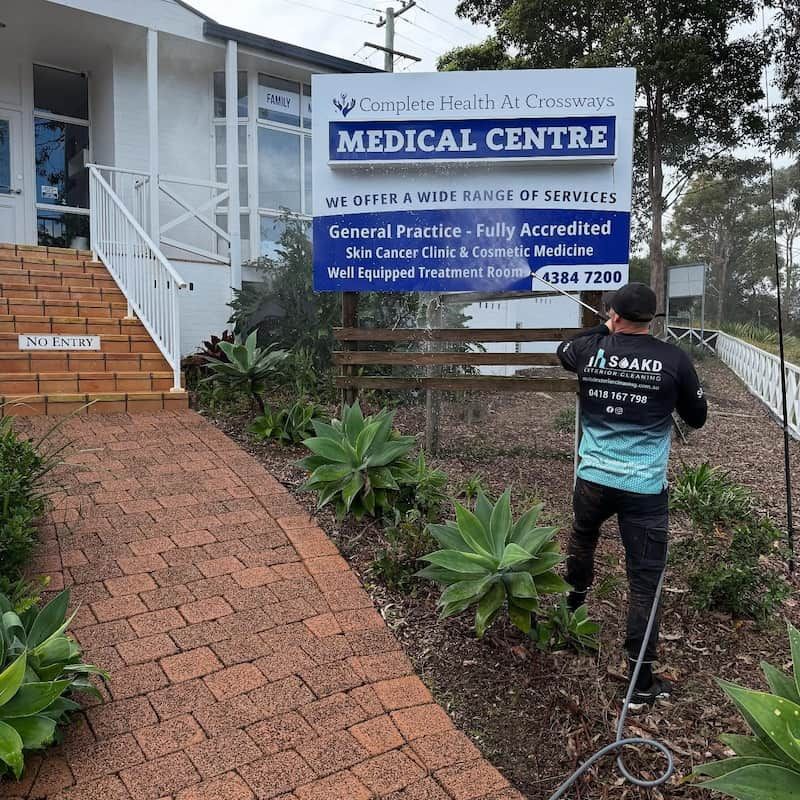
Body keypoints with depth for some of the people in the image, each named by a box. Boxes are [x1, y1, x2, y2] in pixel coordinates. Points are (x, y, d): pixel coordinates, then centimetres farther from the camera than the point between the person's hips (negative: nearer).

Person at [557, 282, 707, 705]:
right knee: (645, 580, 6)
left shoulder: (589, 350, -4)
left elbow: (562, 350, 22)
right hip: (645, 487, -2)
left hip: (593, 478, 3)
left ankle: (573, 601, 57)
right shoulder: (673, 359, -9)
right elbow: (697, 417, 4)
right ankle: (641, 680, 13)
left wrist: (603, 330, 28)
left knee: (581, 540, 31)